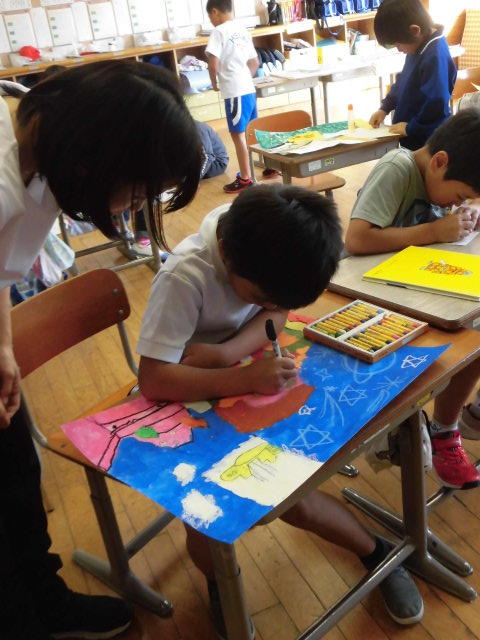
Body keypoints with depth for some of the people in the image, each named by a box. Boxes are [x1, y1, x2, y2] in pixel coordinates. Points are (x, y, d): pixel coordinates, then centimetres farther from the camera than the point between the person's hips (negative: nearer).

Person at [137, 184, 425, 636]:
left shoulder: (266, 251, -18)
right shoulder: (185, 277, -32)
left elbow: (277, 314, -7)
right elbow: (152, 380, -31)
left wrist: (225, 353, -26)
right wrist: (246, 378, -41)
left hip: (253, 379, 3)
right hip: (193, 402, -3)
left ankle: (376, 553, 13)